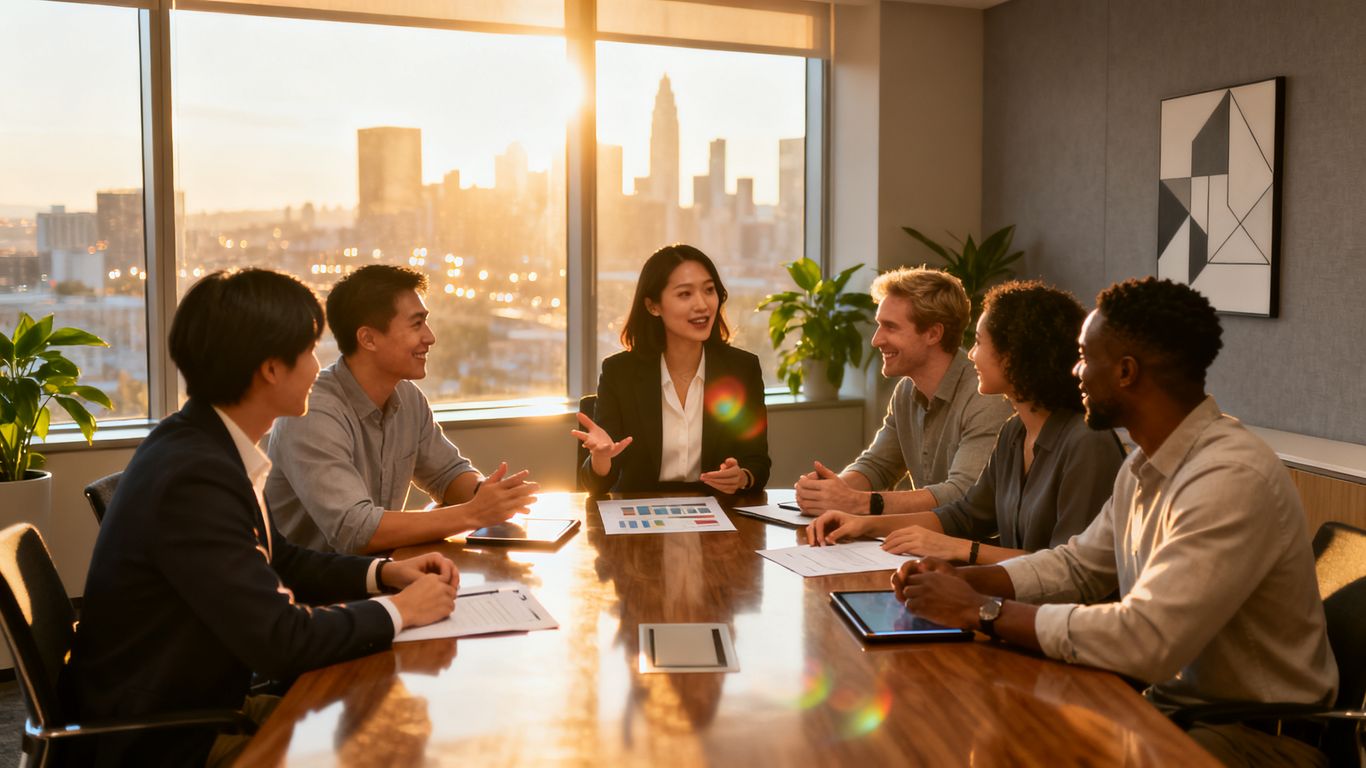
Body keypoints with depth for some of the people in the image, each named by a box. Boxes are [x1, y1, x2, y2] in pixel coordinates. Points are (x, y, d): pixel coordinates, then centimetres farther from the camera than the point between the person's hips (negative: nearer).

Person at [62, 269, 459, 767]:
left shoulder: (206, 444, 0)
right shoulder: (193, 476, -28)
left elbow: (280, 562, 13)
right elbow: (281, 640, -29)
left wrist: (383, 573, 0)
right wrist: (398, 610, -15)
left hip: (202, 703, 8)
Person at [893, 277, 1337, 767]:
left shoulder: (1232, 478, -26)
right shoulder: (1145, 465, 4)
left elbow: (1145, 639, -32)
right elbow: (1078, 565, 15)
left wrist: (982, 611, -24)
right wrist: (963, 580, -2)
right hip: (1167, 699, 7)